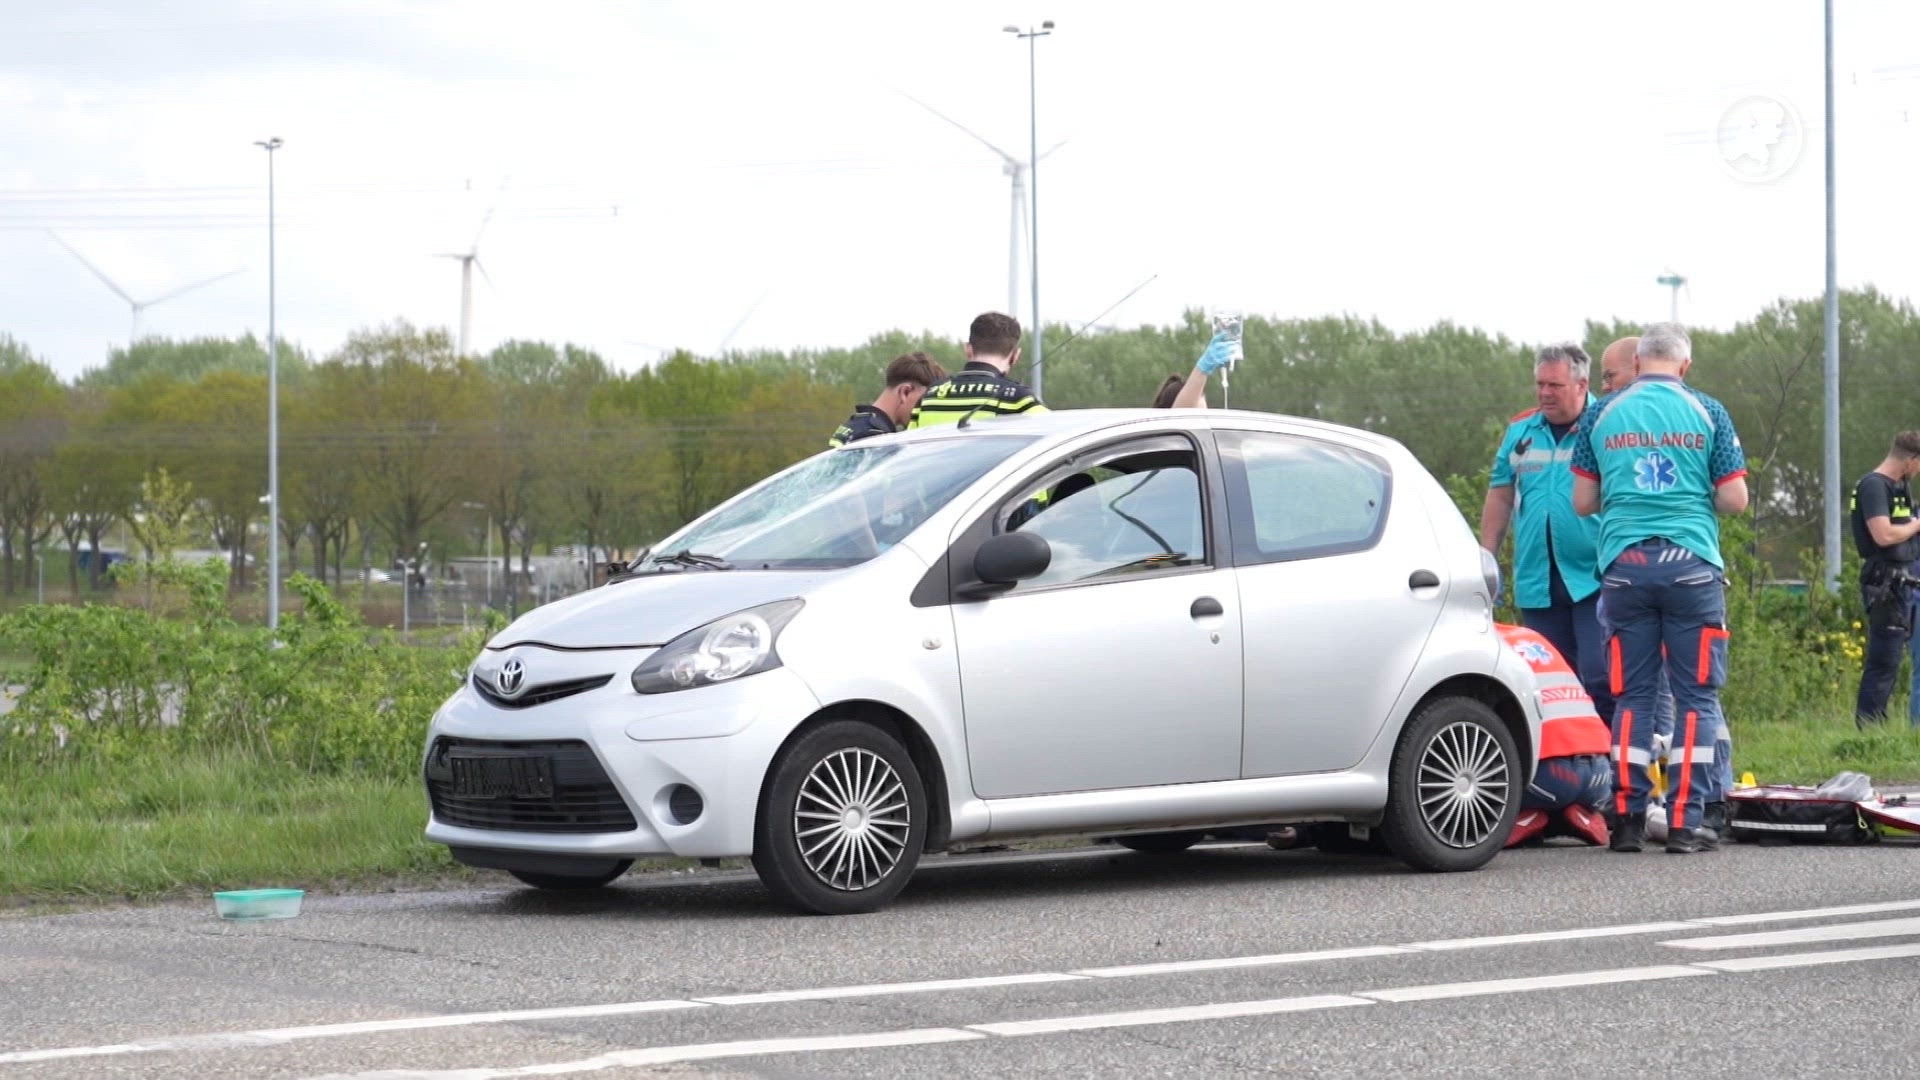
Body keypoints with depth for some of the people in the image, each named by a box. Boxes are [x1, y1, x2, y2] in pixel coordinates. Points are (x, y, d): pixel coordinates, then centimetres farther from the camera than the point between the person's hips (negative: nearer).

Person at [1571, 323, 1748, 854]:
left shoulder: (1602, 416, 7)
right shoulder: (1707, 413, 1)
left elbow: (1582, 502, 9)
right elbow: (1735, 499, 0)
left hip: (1623, 565, 2)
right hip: (1692, 565, -2)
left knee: (1632, 695, 8)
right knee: (1696, 695, 2)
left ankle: (1627, 817, 5)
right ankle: (1684, 821, -2)